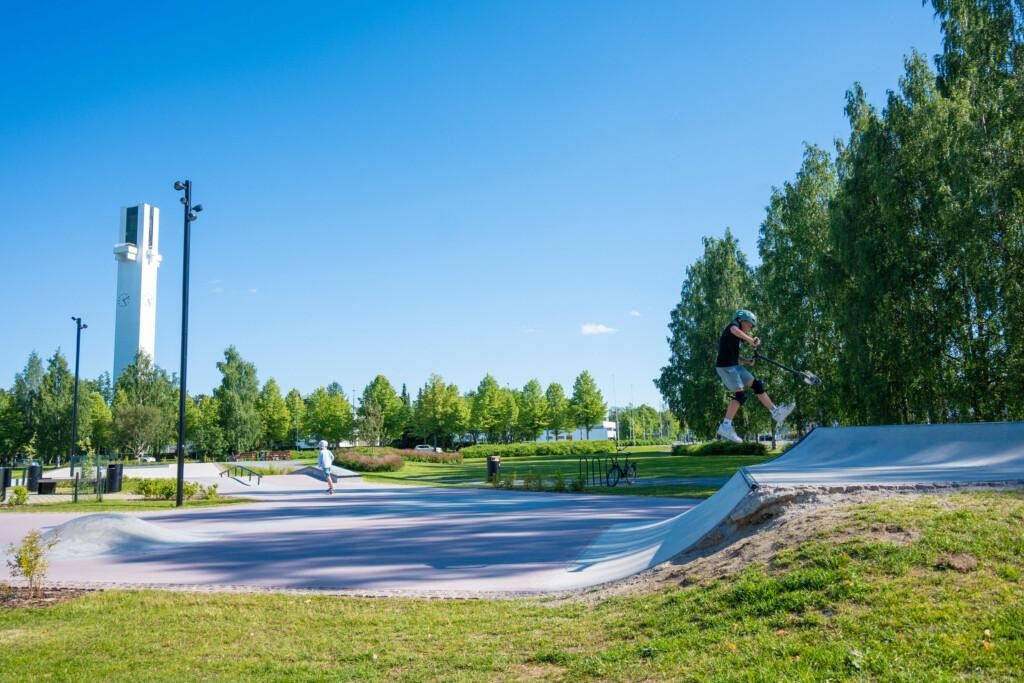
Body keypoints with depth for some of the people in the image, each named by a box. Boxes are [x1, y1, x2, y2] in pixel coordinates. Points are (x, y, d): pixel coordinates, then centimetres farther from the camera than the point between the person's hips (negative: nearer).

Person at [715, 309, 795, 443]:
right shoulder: (734, 325, -4)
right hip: (726, 366, -10)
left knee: (757, 385, 10)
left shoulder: (737, 336, 23)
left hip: (734, 366, 10)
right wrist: (750, 340, -25)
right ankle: (725, 426, -15)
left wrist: (745, 360, 10)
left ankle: (776, 412, 16)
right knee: (740, 394, -14)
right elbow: (734, 330, -30)